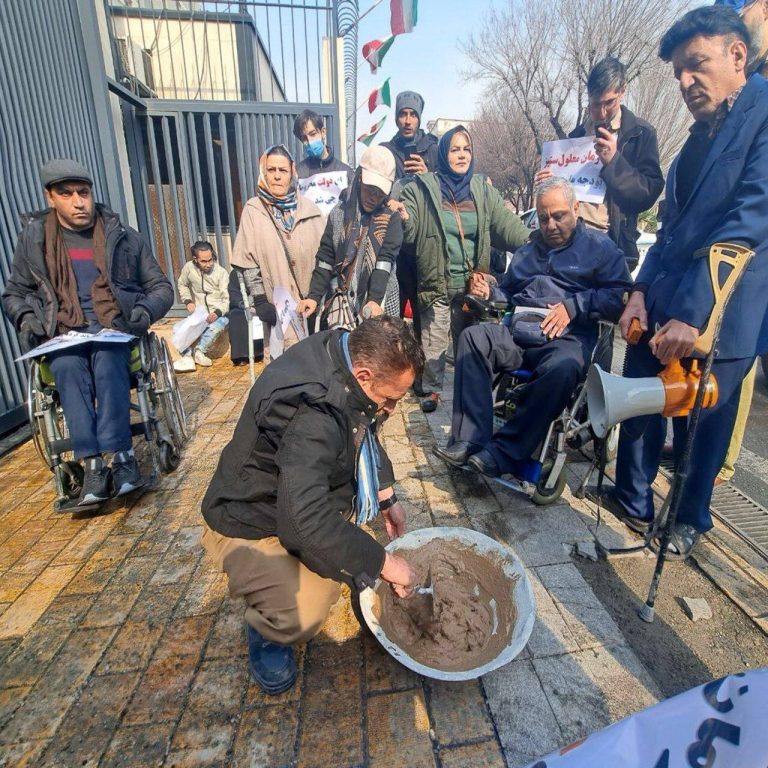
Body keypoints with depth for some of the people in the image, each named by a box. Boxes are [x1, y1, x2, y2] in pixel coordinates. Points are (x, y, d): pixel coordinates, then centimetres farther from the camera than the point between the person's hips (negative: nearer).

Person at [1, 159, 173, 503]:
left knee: (107, 360, -35)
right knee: (68, 368, -32)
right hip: (62, 334, 1)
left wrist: (146, 310, -11)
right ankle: (94, 463, -34)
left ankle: (116, 456, -35)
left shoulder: (124, 236, 8)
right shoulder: (32, 238, 12)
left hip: (115, 327, -1)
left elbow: (161, 287, 10)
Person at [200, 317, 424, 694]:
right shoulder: (310, 417, -38)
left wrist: (387, 496, 1)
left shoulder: (344, 356, -11)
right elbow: (307, 521, -40)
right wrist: (383, 563, -27)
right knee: (302, 616, -27)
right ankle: (265, 626, 10)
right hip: (251, 524, -8)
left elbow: (367, 436, 7)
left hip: (303, 494, 9)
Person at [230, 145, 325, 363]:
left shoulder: (308, 208, 4)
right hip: (278, 305, -2)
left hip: (311, 301, 2)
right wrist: (260, 301, -9)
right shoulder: (253, 210, -2)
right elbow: (248, 261, -3)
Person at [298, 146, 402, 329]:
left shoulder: (391, 217, -2)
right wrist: (314, 296, -5)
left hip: (381, 301, -1)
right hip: (344, 300, 2)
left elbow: (386, 259, -11)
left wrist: (375, 300, -23)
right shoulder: (339, 213, 5)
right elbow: (326, 258, 5)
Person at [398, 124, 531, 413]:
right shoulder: (422, 189, -1)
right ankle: (432, 389, 22)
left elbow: (508, 226, -2)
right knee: (433, 341, 4)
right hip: (435, 283, -2)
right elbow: (408, 229, -8)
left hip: (472, 283, 3)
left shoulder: (483, 190, 6)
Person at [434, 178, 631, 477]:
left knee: (562, 368, -38)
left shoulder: (600, 247, 12)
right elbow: (509, 294, 31)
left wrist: (573, 306, -14)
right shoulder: (526, 252, 30)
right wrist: (489, 293, 9)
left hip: (567, 340, -4)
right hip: (517, 334, 5)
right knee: (473, 337, -25)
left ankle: (503, 452, -30)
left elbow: (620, 297, -1)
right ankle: (469, 439, -30)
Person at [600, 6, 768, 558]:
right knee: (641, 408, 12)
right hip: (662, 306, 6)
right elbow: (673, 223, 14)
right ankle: (634, 502, 33)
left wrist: (691, 313, -25)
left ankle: (691, 518, 34)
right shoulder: (703, 132, 15)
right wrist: (641, 291, 1)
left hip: (719, 315, -6)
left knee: (704, 422, 10)